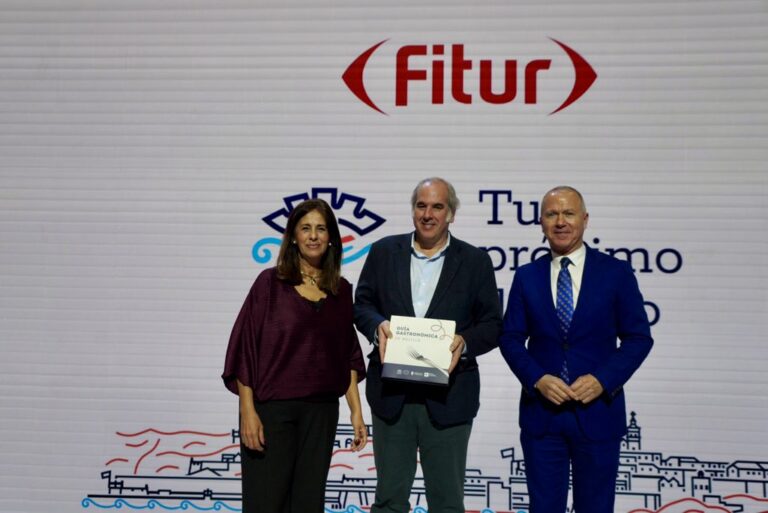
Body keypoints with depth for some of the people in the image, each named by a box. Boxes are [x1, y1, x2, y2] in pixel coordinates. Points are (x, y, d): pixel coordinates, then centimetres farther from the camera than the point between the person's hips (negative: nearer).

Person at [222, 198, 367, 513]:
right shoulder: (270, 283, -3)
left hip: (321, 412, 4)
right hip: (271, 408, -3)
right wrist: (248, 412, -12)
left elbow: (348, 357, 11)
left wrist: (356, 412, 5)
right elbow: (246, 347, -6)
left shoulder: (341, 291, 8)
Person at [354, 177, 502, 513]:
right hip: (391, 393, 1)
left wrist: (465, 342, -18)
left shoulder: (475, 261, 3)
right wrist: (378, 325, -13)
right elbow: (362, 303, 9)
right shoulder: (384, 252, 7)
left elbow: (493, 325, 2)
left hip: (448, 395, -1)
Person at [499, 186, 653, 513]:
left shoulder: (616, 273, 0)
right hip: (541, 411, 1)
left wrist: (603, 380, -14)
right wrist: (537, 379, -12)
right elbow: (510, 338, 5)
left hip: (598, 410, -1)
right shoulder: (526, 277, 6)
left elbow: (638, 337, -1)